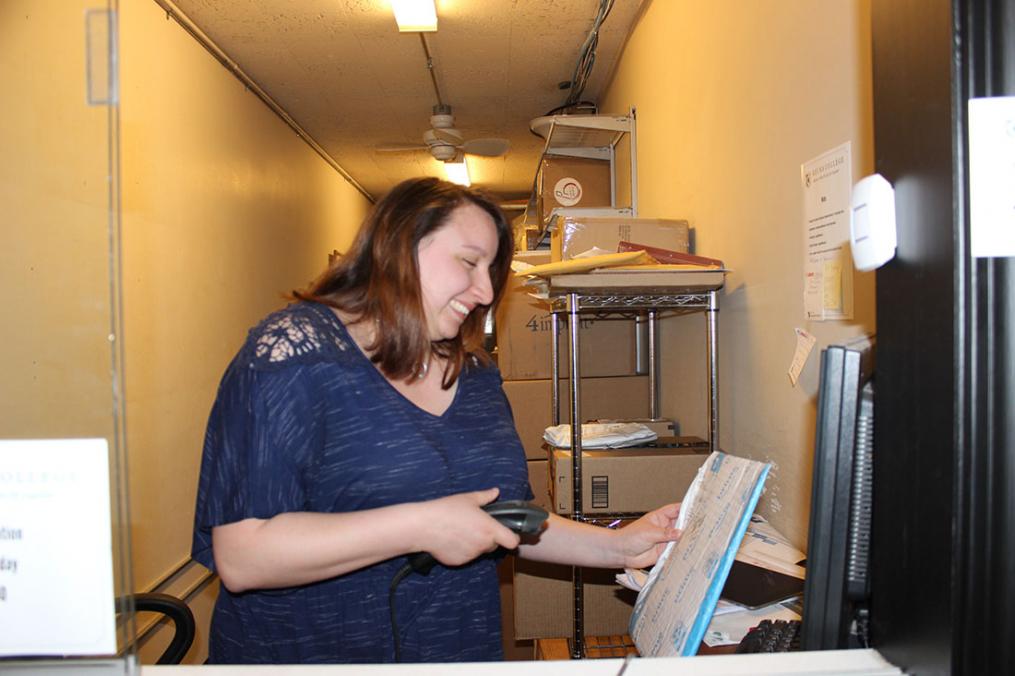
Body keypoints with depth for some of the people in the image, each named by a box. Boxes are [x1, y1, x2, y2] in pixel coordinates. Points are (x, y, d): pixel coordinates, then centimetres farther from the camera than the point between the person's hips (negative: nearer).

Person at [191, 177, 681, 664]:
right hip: (319, 653, -6)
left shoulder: (476, 375, 4)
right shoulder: (296, 354, -17)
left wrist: (618, 547, -1)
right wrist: (418, 527, -28)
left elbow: (509, 522, 11)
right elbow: (241, 558, -23)